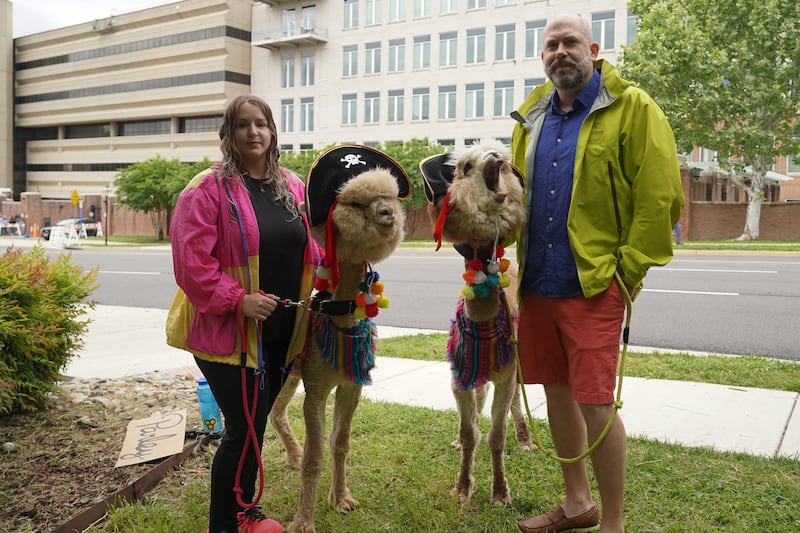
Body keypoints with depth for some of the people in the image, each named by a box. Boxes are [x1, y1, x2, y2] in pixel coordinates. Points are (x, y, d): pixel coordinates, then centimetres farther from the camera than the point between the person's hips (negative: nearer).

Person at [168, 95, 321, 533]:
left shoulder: (292, 186, 9)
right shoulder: (208, 189, -10)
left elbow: (308, 248, 18)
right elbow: (191, 260, -16)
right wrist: (237, 299, -23)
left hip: (281, 332, 6)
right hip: (229, 332, -6)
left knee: (254, 426, 18)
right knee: (244, 430, -2)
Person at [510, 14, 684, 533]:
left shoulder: (633, 109, -5)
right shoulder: (532, 116, 13)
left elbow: (660, 197, -9)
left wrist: (629, 267, -11)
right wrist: (520, 263, 9)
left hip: (594, 285, -6)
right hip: (537, 282, 6)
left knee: (595, 402, -5)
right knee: (556, 392, 14)